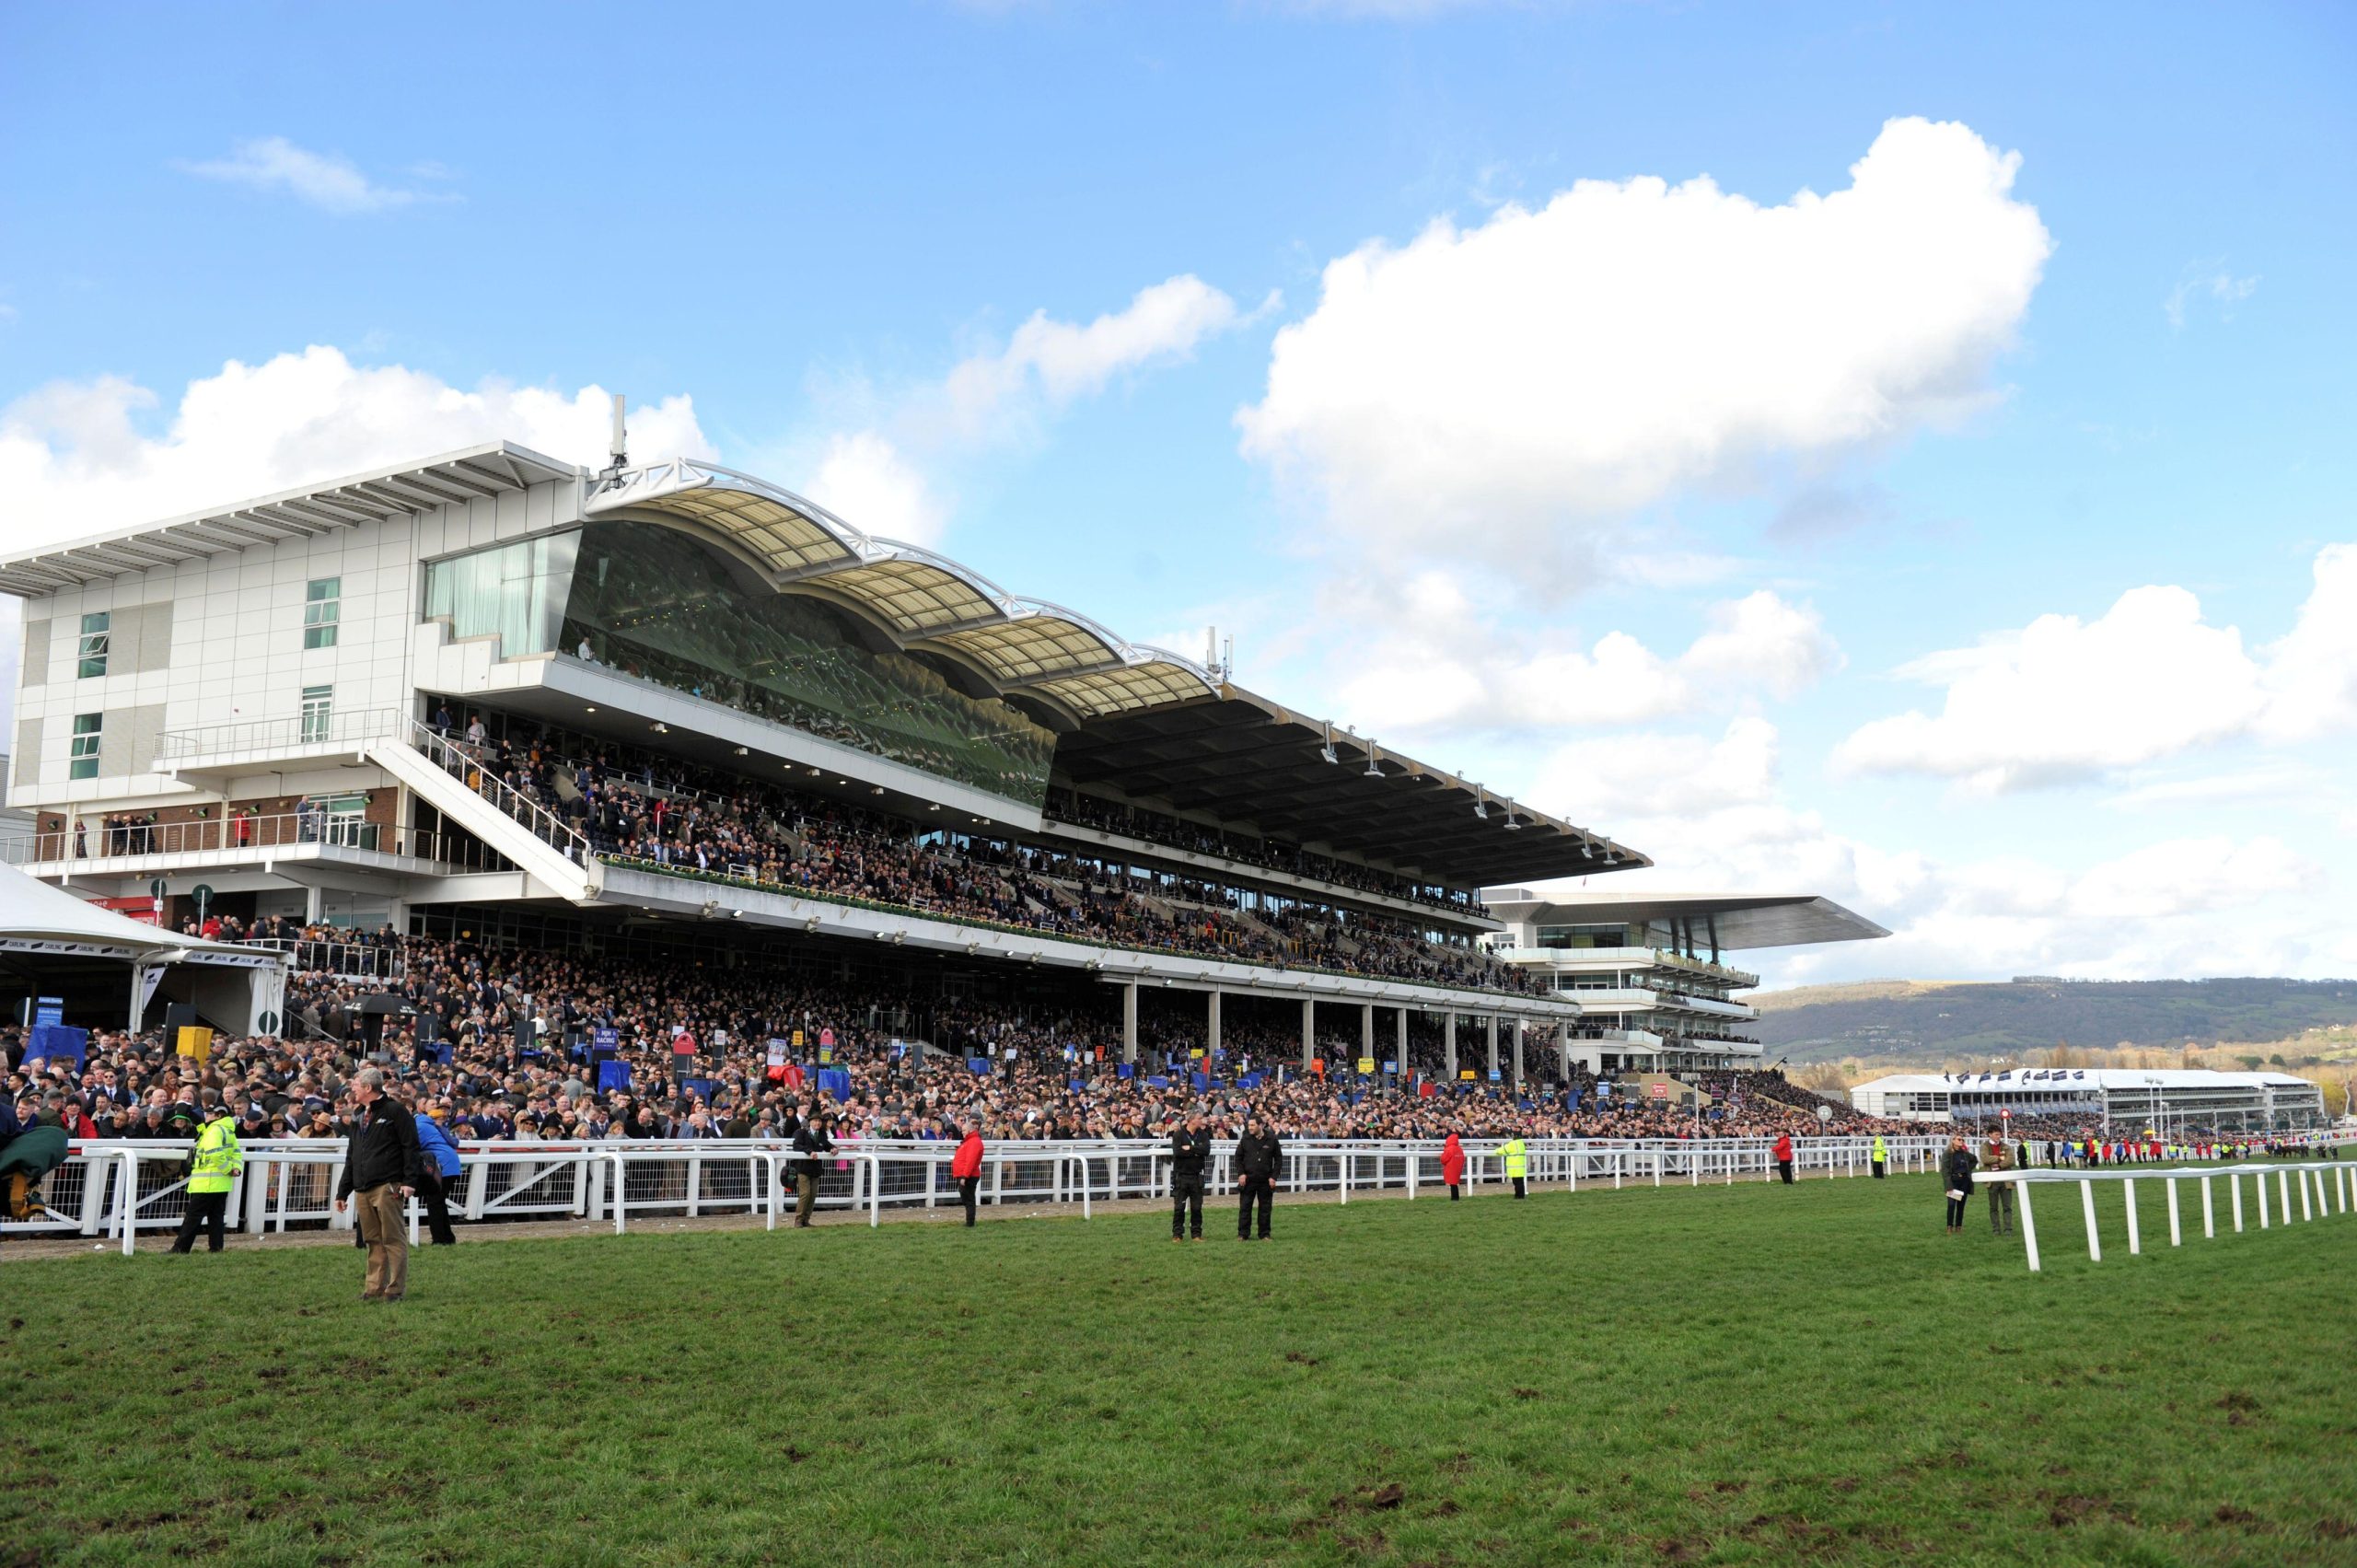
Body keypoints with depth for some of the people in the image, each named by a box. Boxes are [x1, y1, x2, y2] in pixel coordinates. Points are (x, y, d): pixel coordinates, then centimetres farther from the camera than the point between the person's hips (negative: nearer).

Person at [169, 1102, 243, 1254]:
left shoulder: (215, 1130, -14)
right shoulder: (229, 1130, 16)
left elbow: (216, 1154, -24)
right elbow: (237, 1152, 14)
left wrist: (229, 1169, -13)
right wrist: (236, 1167, -2)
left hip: (208, 1183, -9)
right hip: (222, 1184, 9)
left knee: (192, 1216, -4)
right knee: (216, 1216, 11)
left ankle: (180, 1249, -1)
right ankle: (215, 1247, 9)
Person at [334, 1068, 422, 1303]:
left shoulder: (394, 1111, -3)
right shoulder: (359, 1117, 21)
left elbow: (411, 1147, -9)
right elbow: (351, 1157, 25)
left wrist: (410, 1181, -17)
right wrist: (342, 1192, 21)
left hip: (388, 1187, -8)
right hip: (362, 1190, 8)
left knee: (393, 1238, -5)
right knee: (373, 1241, 10)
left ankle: (396, 1289, -2)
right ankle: (374, 1288, 15)